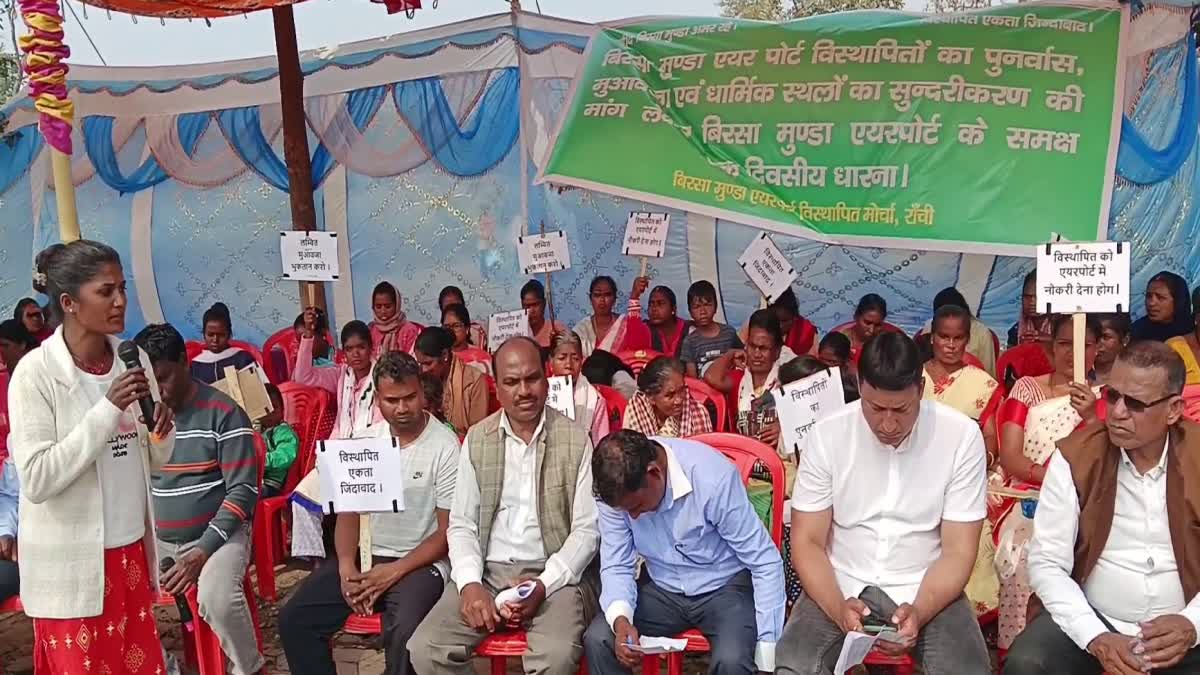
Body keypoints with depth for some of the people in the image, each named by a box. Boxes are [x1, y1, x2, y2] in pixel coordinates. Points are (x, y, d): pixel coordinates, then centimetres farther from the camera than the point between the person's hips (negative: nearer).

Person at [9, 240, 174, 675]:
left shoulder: (135, 359, 2)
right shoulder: (35, 372, -13)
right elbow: (36, 480, -20)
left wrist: (162, 433, -12)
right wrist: (108, 409, -23)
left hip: (130, 554, 5)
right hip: (70, 566, -5)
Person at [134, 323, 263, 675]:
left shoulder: (223, 413, -11)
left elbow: (244, 490, -14)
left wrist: (203, 551, -21)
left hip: (218, 534, -5)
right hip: (156, 539, 6)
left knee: (216, 596, -33)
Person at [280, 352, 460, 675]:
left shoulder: (445, 447, -11)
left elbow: (447, 532, -9)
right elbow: (348, 511, 9)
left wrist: (394, 572, -17)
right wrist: (346, 566, -9)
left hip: (420, 563, -5)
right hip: (366, 555, 5)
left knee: (404, 635, -33)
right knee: (294, 620, -10)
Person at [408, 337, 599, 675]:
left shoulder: (576, 440, -2)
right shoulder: (477, 439, 7)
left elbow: (587, 529, -4)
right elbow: (461, 524, 6)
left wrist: (542, 587, -16)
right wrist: (470, 584, -11)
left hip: (555, 573, -3)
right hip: (487, 571, 3)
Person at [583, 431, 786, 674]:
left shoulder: (713, 478, -29)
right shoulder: (617, 489, -16)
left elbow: (766, 564, -22)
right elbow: (616, 566, -5)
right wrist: (620, 619, -27)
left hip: (725, 586, -3)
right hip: (663, 588, 4)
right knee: (597, 640, -19)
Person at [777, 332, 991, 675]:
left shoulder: (962, 435, -11)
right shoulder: (826, 435, -10)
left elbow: (959, 550, -7)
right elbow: (807, 542, -6)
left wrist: (919, 612, -24)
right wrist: (838, 608, -23)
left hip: (928, 589, 0)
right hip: (840, 587, 0)